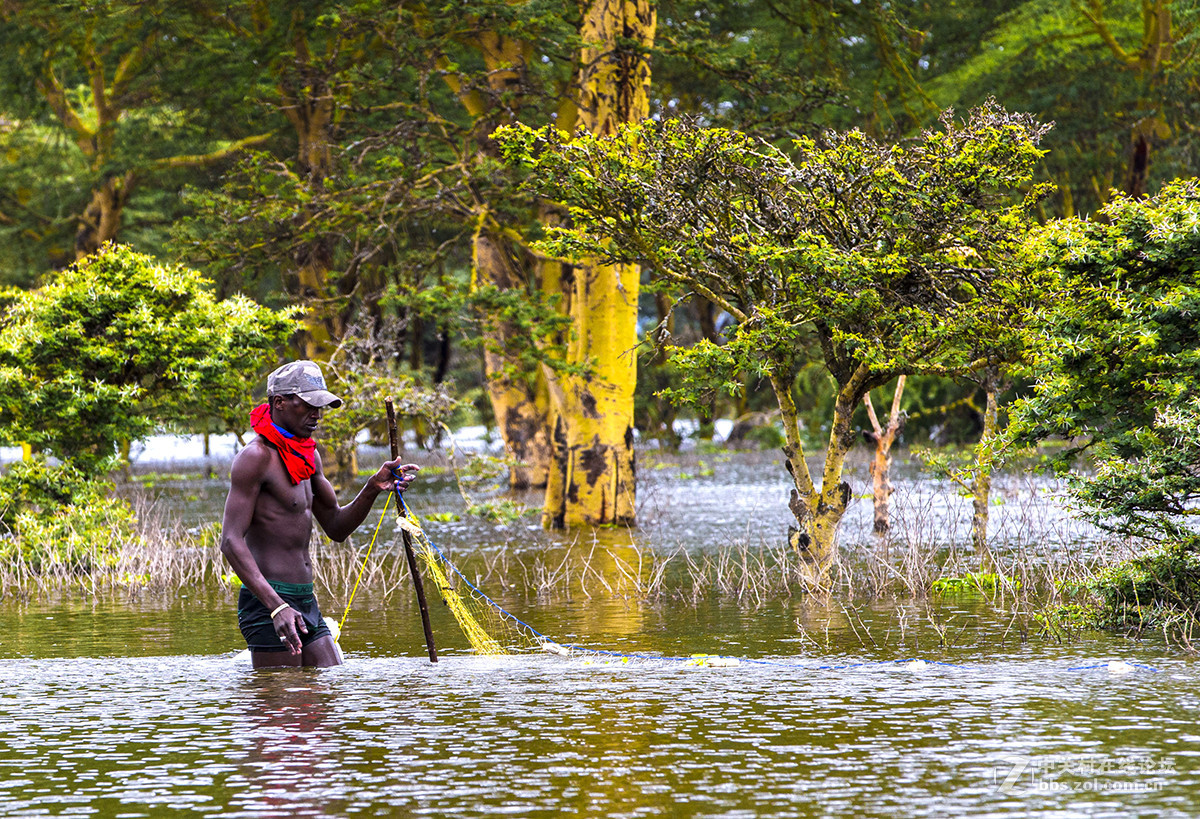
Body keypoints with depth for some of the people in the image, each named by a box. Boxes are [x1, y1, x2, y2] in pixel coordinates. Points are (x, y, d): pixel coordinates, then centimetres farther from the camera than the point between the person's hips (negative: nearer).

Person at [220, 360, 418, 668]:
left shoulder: (307, 455, 16)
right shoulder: (256, 457, -12)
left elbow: (336, 527, 24)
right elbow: (231, 542, -19)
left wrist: (373, 487, 4)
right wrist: (277, 607, -28)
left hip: (307, 604, 9)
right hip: (267, 602, -9)